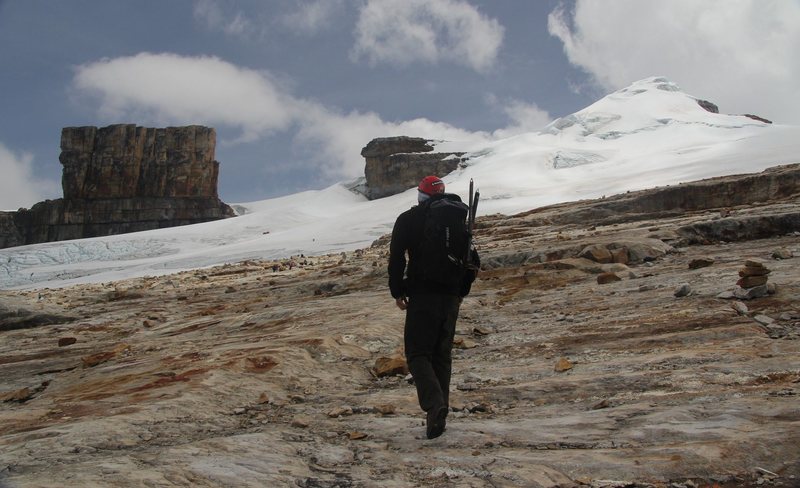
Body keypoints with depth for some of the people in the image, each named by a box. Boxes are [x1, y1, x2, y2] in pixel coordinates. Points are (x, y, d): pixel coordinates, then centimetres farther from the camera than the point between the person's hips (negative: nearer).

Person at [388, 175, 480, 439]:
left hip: (422, 296, -4)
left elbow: (396, 258, -6)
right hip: (451, 297, 4)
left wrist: (397, 291, 3)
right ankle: (440, 413, 13)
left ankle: (434, 404, -23)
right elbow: (473, 261, 12)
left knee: (418, 353, -2)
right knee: (443, 354, 13)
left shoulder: (408, 219, 0)